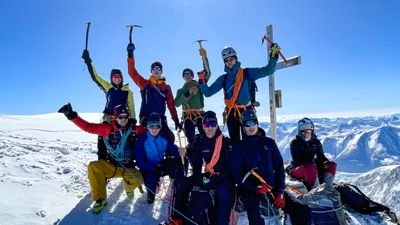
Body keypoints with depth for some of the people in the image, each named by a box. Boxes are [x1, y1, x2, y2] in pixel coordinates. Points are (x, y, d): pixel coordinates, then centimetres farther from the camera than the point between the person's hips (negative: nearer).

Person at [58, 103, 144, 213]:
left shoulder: (134, 129, -8)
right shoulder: (108, 128, -8)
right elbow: (88, 127, -9)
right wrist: (72, 116, -15)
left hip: (129, 168, -1)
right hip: (111, 166, 1)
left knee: (137, 180, -30)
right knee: (93, 166, -25)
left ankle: (129, 188, 11)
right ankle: (100, 199, -10)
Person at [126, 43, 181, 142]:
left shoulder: (166, 87, 11)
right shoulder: (145, 84, 6)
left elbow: (171, 105, 11)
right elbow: (132, 72, -4)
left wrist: (176, 120, 6)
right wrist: (130, 55, -13)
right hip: (146, 118, -2)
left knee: (170, 137, -8)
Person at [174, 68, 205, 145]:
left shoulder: (198, 86, 10)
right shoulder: (181, 91, 13)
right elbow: (177, 103, -5)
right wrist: (188, 93, -13)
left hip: (200, 114, -1)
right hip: (188, 116, 1)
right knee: (191, 139, 1)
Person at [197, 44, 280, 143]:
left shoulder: (247, 73, 5)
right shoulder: (223, 78, 11)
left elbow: (268, 70, 1)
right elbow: (208, 92, 10)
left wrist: (273, 55, -10)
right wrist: (202, 81, -5)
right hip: (231, 113, 3)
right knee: (234, 140, 8)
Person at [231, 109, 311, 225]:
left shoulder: (269, 143, 11)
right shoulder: (238, 147, 4)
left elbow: (279, 167, 8)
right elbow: (236, 174, -1)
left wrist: (280, 192, -5)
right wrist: (256, 187, -16)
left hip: (273, 188, 3)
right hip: (250, 191, -3)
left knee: (303, 210, -13)